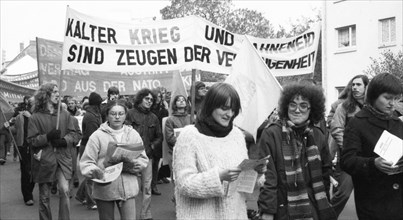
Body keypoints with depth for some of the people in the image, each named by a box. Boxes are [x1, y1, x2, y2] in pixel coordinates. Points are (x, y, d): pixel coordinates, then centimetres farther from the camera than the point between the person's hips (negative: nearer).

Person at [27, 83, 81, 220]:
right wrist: (47, 137, -19)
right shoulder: (36, 117, -2)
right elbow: (31, 140, -5)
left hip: (63, 158, 1)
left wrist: (64, 141, -14)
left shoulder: (65, 114, 7)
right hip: (44, 160, -1)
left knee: (64, 190, -13)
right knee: (44, 196, 8)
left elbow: (75, 135, 5)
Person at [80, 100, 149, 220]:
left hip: (128, 188, 1)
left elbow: (143, 158, 7)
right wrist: (94, 171, -24)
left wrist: (135, 164, -14)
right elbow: (86, 162, -4)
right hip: (105, 188, -1)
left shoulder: (133, 134, 5)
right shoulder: (97, 135, -3)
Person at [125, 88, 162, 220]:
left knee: (147, 188, 6)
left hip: (147, 156, 4)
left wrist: (152, 145, 4)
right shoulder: (131, 113, -3)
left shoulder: (153, 118, 10)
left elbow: (159, 137, 18)